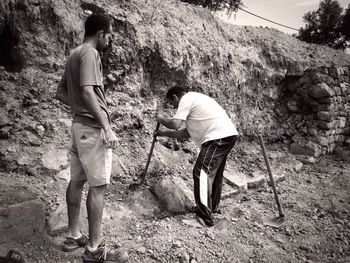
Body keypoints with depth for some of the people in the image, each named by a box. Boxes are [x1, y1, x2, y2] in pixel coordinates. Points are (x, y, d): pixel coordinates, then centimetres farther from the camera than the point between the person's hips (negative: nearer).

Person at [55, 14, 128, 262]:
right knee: (98, 186, -4)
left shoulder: (74, 54, 17)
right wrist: (106, 126, -24)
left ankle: (73, 236, 25)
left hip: (80, 124, 10)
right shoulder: (90, 53, -11)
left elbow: (61, 93, 19)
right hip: (93, 127, -10)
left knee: (77, 181, 13)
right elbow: (87, 92, -24)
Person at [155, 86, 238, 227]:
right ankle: (213, 207, 33)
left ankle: (205, 214, -6)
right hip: (229, 134, 11)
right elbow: (187, 132, 25)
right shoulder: (195, 99, 27)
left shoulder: (186, 99, -3)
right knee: (215, 172, 20)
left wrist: (160, 119, 4)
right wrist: (164, 133, 27)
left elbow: (175, 124, -16)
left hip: (218, 137, -11)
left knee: (202, 172, -9)